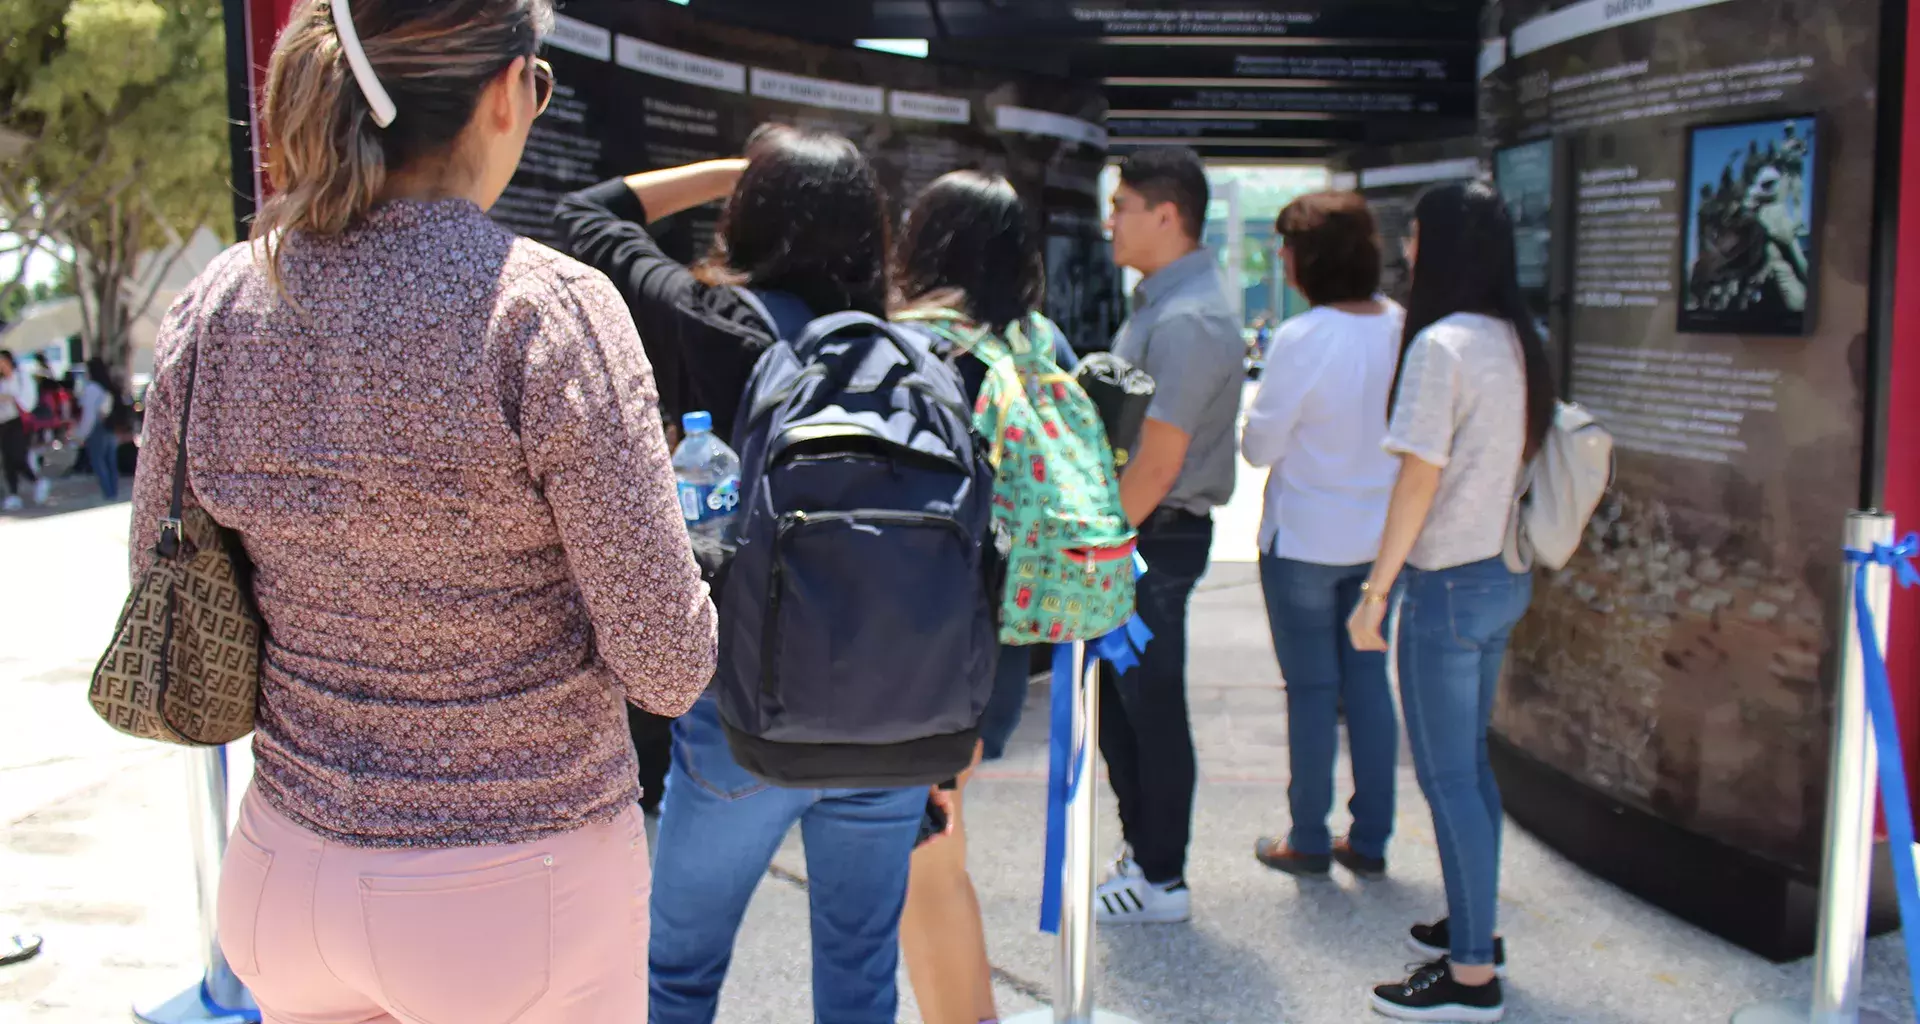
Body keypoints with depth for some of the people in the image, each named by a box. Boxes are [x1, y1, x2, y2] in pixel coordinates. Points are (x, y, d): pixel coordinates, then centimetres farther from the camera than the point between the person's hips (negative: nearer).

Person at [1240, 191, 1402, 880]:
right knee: (1369, 679, 13)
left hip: (1305, 539, -5)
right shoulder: (1401, 328, -2)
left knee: (1312, 688, 5)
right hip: (1381, 533, 6)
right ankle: (1370, 841, 21)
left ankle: (1308, 842, 17)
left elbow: (1260, 447, -13)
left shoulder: (1301, 339, -20)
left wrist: (1254, 420, 7)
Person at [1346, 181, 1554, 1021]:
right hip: (1506, 574, 9)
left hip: (1449, 582, -9)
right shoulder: (1518, 339, 8)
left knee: (1447, 776, 0)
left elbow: (1419, 481, -18)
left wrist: (1375, 592, -13)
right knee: (1469, 762, 19)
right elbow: (1518, 457, 12)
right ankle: (1474, 926, 32)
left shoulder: (1441, 344, -17)